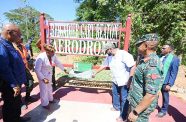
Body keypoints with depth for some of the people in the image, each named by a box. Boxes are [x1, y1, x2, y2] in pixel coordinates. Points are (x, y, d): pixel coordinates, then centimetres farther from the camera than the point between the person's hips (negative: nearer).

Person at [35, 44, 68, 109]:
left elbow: (58, 63, 2)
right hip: (42, 75, -6)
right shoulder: (40, 58, -32)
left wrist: (64, 69, 11)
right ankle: (45, 104, 26)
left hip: (49, 74, 6)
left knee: (49, 87, 22)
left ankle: (50, 99, 46)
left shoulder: (53, 56, -15)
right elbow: (37, 70, -25)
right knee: (44, 89, 4)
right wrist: (43, 79, -27)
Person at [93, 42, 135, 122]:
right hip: (115, 80, 8)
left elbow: (132, 67, -27)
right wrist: (95, 73, 18)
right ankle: (116, 107, 52)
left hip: (125, 81, -8)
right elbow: (104, 65, 12)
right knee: (115, 94, 26)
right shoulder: (109, 56, -1)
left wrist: (130, 80, -27)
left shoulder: (124, 54, -26)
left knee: (124, 99, 7)